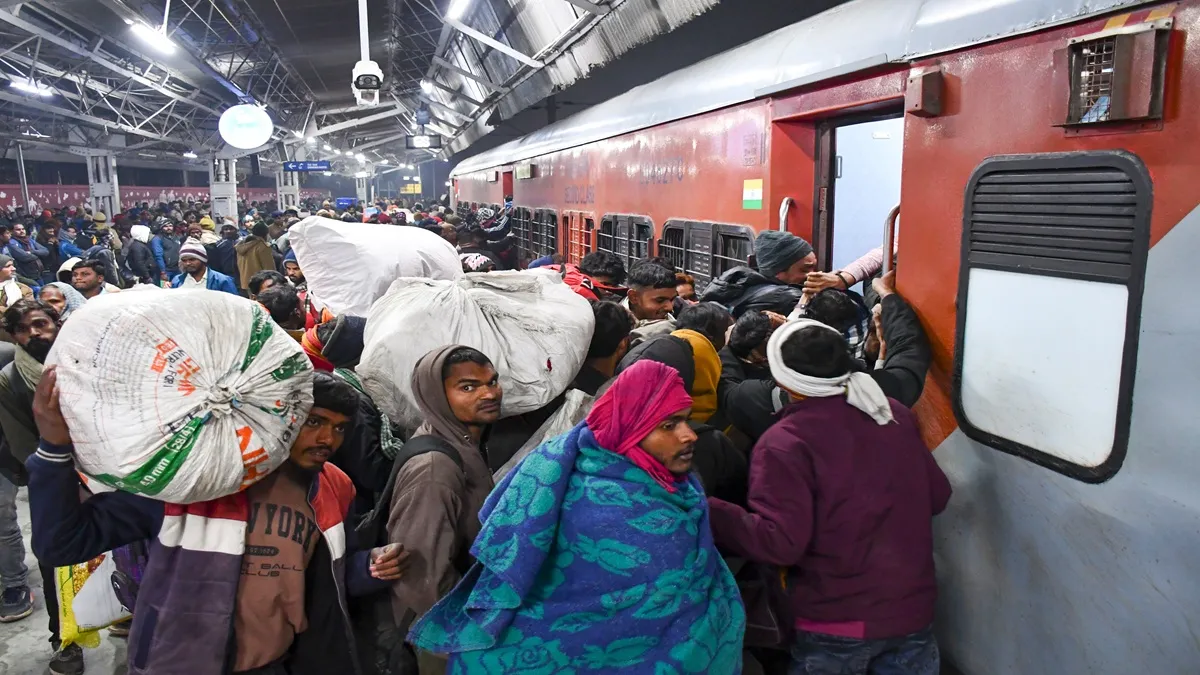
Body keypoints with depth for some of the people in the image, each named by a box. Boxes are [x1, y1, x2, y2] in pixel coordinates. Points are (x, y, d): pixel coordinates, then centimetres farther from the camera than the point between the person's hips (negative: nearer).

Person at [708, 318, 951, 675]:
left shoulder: (784, 442, -19)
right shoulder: (896, 414, 0)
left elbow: (780, 542, -24)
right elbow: (937, 496, 8)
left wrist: (706, 511, -16)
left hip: (835, 624, -5)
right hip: (912, 609, 5)